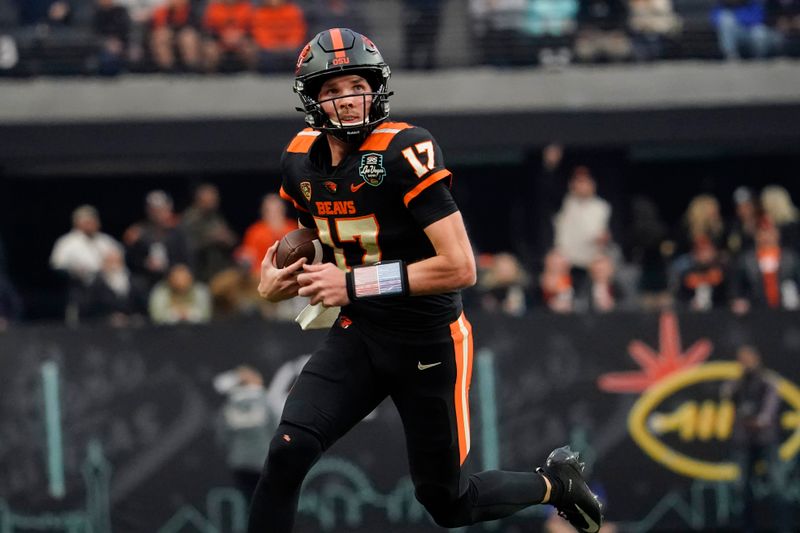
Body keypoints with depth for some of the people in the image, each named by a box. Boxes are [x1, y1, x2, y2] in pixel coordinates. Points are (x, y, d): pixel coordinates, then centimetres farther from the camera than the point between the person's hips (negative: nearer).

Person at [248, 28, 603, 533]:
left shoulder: (404, 154, -23)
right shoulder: (302, 162, -1)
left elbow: (460, 268, -26)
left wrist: (354, 284, -26)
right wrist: (280, 279, -2)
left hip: (428, 345, -5)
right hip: (357, 335, 5)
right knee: (287, 452, -18)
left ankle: (555, 482, 39)